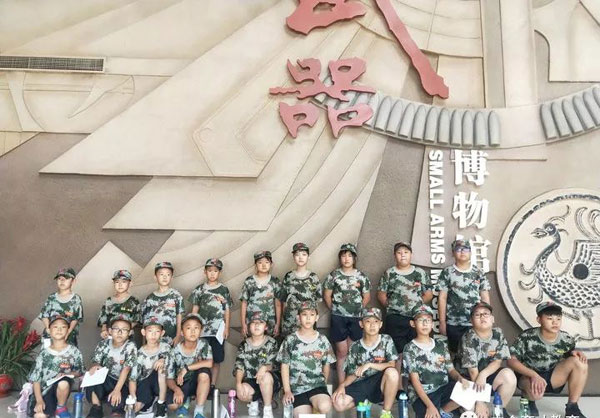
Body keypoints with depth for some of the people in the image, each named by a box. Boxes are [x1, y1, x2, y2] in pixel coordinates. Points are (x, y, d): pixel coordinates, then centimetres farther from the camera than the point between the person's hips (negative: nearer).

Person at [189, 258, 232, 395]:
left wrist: (226, 328, 2)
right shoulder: (199, 289, 7)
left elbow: (227, 311, 7)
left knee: (216, 360, 3)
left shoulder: (223, 289, 5)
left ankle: (212, 387, 13)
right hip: (202, 330, 0)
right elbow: (194, 310, 9)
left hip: (218, 330, 0)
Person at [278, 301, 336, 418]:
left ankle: (313, 404, 6)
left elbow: (326, 365, 12)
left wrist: (323, 385, 12)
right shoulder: (290, 340, -1)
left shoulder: (323, 341, 3)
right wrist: (287, 391, -5)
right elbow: (285, 366, 0)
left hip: (317, 384, 1)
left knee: (325, 407, -28)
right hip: (296, 387, 0)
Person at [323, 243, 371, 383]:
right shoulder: (334, 275, -1)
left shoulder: (361, 276, 2)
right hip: (338, 318, -1)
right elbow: (327, 296, 5)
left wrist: (357, 309, 5)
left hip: (356, 318, 1)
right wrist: (335, 310, 5)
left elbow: (367, 297, 10)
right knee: (342, 352, 2)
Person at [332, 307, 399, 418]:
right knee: (338, 404, -24)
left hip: (379, 385, -2)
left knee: (392, 372, -34)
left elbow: (392, 365, -11)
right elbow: (352, 374, 6)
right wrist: (342, 385, -14)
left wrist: (369, 365, -22)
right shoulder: (355, 347, 4)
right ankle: (365, 401, 8)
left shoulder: (386, 340, -1)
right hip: (360, 386, 2)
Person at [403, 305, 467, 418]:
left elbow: (450, 369, 11)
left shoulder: (441, 344, 13)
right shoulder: (410, 348, -3)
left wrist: (460, 378, -14)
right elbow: (414, 380, -9)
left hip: (443, 388, 6)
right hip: (422, 394, -6)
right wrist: (430, 405, -20)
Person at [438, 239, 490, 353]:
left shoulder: (478, 273, 7)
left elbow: (485, 298, 8)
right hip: (453, 324, -1)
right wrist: (442, 322, -5)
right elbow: (442, 298, -1)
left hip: (475, 323, 2)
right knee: (455, 354, 5)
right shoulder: (447, 272, 0)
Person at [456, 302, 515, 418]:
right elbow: (473, 371, -23)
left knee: (509, 375, -24)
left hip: (488, 375, 5)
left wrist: (483, 374, -28)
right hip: (467, 378, -4)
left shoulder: (498, 334, -5)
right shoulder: (468, 338, -20)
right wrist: (480, 401, -26)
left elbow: (498, 362, -8)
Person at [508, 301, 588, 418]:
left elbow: (570, 361, 11)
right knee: (536, 390, -40)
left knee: (580, 361, -19)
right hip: (528, 376, -4)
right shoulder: (527, 337, -19)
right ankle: (530, 402, 2)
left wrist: (575, 353, -14)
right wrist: (534, 375, -33)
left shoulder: (567, 340, -8)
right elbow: (511, 360, -19)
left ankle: (572, 407, -5)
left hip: (552, 377, 4)